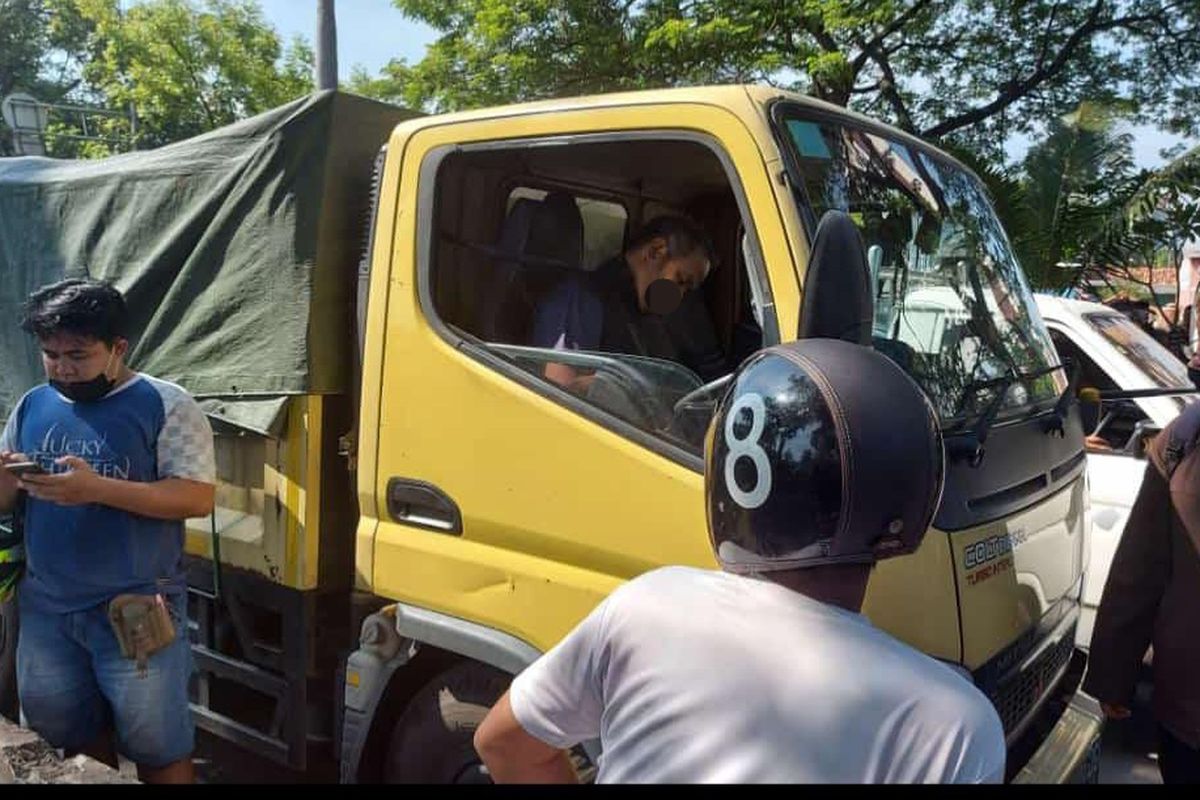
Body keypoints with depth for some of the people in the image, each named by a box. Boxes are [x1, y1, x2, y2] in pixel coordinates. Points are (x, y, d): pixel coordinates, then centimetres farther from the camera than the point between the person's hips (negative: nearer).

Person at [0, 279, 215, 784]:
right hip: (44, 609, 6)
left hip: (135, 611, -5)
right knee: (65, 738, 22)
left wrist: (97, 488, -26)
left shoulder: (165, 406, -9)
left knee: (157, 747, 7)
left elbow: (198, 497, -17)